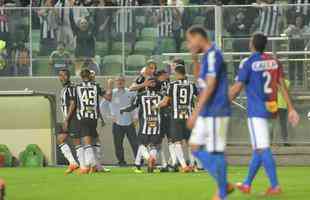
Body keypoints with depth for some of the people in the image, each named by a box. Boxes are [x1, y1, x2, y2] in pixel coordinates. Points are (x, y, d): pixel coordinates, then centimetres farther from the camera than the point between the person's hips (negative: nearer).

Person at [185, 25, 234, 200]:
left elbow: (210, 86, -21)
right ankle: (224, 185, 13)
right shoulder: (208, 55, 16)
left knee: (215, 152, -5)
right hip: (206, 113, 10)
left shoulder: (213, 55, -14)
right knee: (196, 148, 9)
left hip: (216, 112, -10)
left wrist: (196, 112, -23)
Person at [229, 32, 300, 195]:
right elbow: (282, 86, 7)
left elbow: (237, 88, -10)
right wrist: (291, 109, 9)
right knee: (258, 148, 16)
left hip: (256, 111, -7)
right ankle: (247, 184, 25)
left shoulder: (248, 63, -10)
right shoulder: (274, 61, 7)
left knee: (262, 149, -9)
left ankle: (275, 185, -16)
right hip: (270, 109, 7)